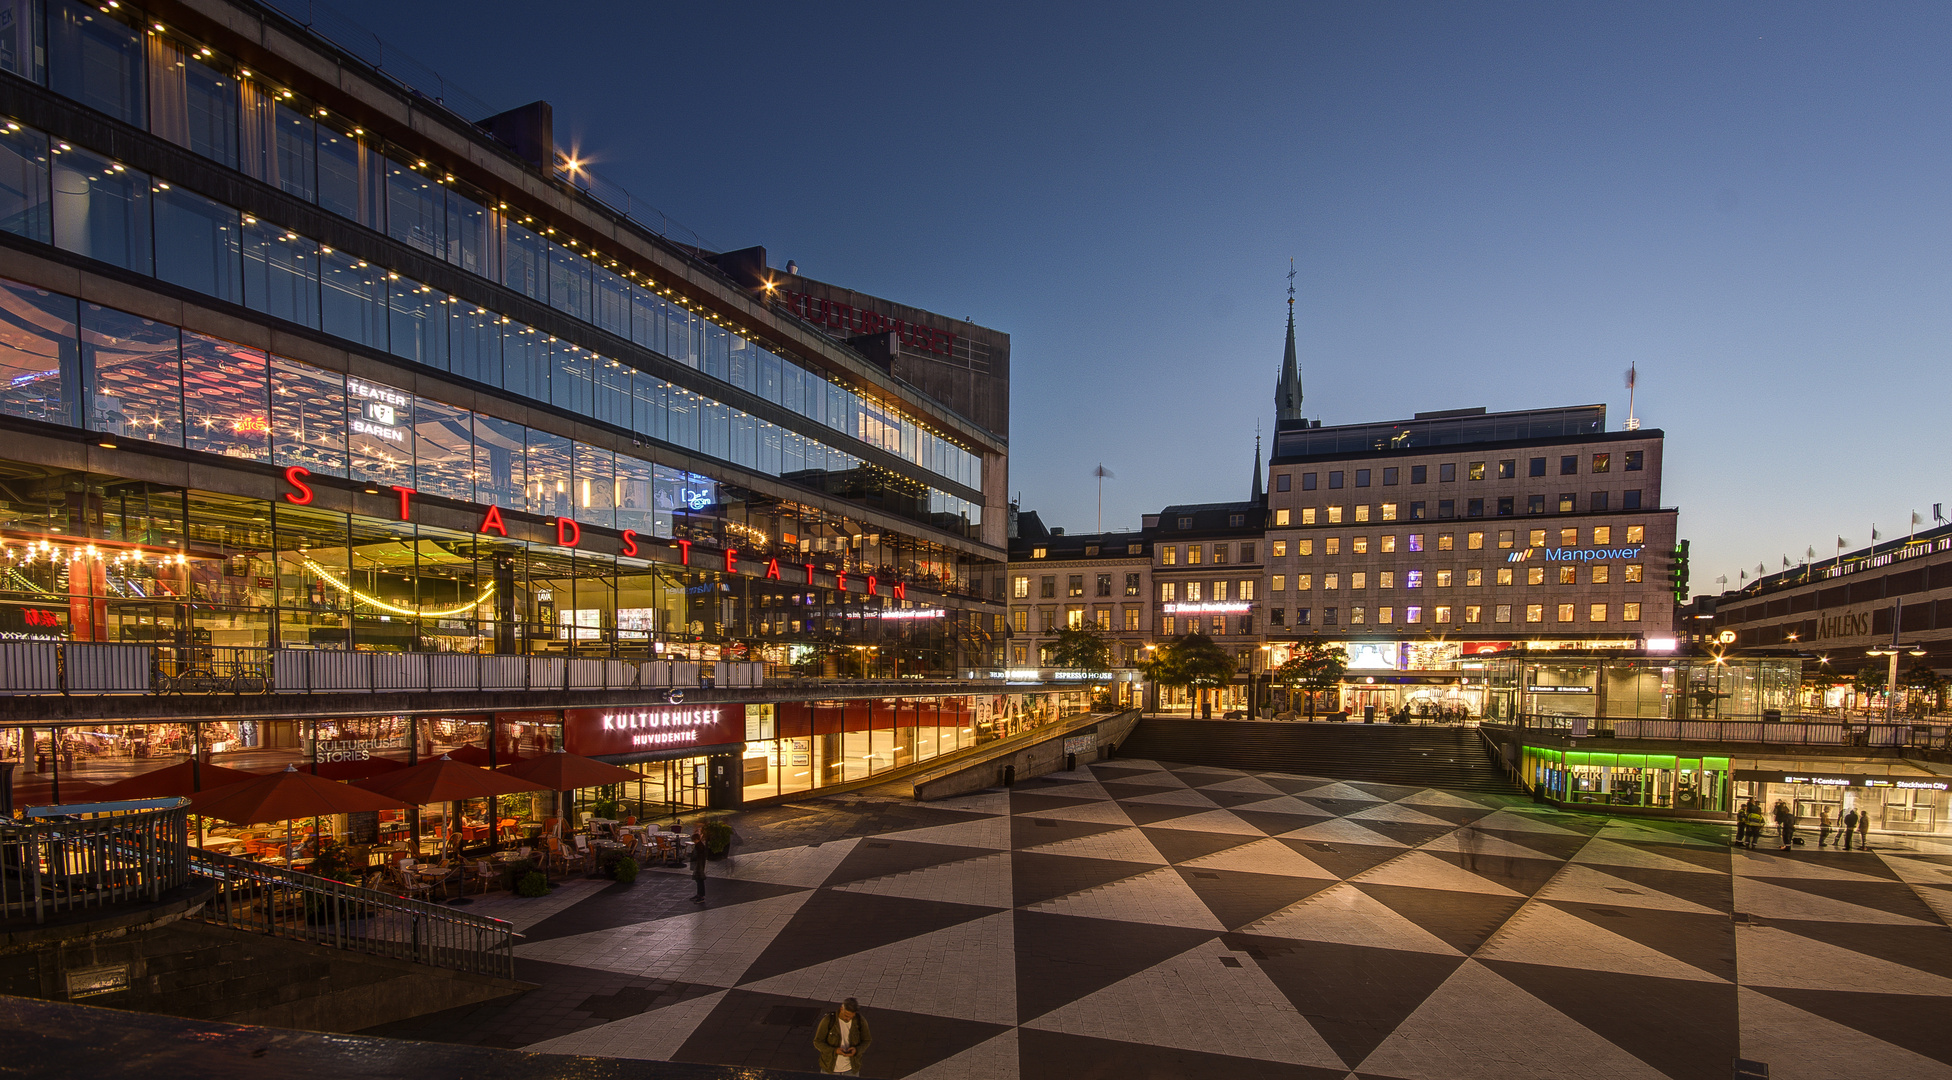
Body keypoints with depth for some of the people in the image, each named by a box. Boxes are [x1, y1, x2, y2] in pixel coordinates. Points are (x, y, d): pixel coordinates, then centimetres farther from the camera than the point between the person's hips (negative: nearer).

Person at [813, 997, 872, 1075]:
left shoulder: (861, 1020, -16)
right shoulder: (828, 1020, -21)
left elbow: (867, 1040, -2)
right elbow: (818, 1042, -13)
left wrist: (856, 1050, -23)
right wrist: (834, 1050, -30)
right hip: (830, 1067, -1)